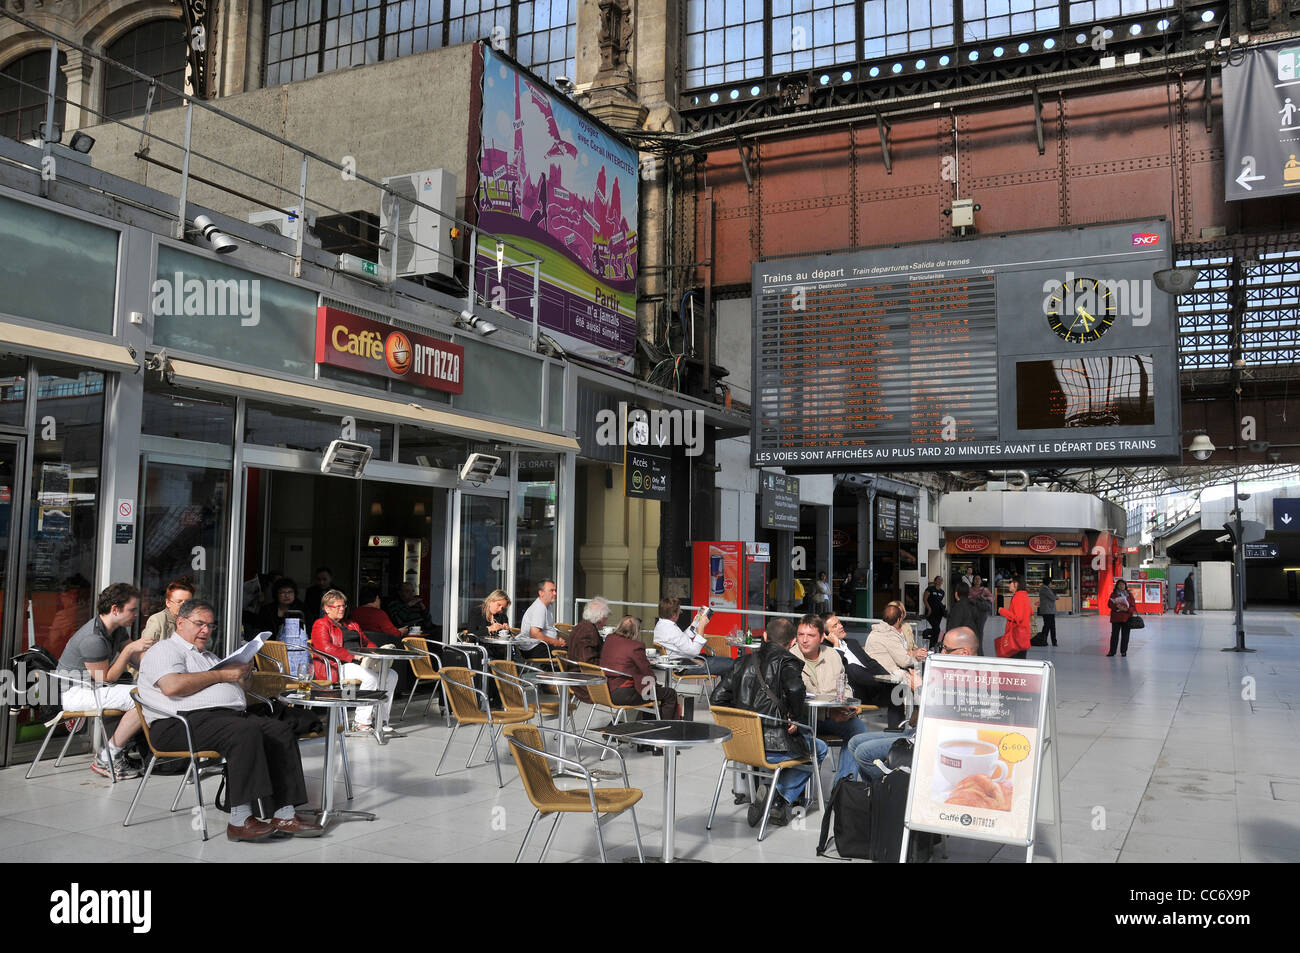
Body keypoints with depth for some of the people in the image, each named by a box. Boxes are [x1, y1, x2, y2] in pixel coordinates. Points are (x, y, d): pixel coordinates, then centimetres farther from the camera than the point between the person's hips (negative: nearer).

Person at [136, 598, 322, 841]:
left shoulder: (208, 656, 34)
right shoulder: (164, 651, 8)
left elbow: (235, 688, 31)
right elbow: (172, 686, -13)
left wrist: (241, 674, 7)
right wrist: (222, 675, -7)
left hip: (233, 713, 8)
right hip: (187, 721, -8)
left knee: (281, 730, -18)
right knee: (246, 732, -35)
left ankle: (284, 814, -24)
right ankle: (240, 819, -35)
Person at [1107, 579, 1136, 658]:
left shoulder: (1129, 594, 6)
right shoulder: (1113, 594, 5)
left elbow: (1133, 606, 2)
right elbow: (1110, 604, -2)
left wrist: (1127, 609, -18)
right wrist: (1117, 607, -21)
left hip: (1126, 618, 0)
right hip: (1116, 618, 0)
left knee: (1125, 636, 4)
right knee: (1114, 635, 2)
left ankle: (1123, 651, 14)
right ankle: (1112, 651, 10)